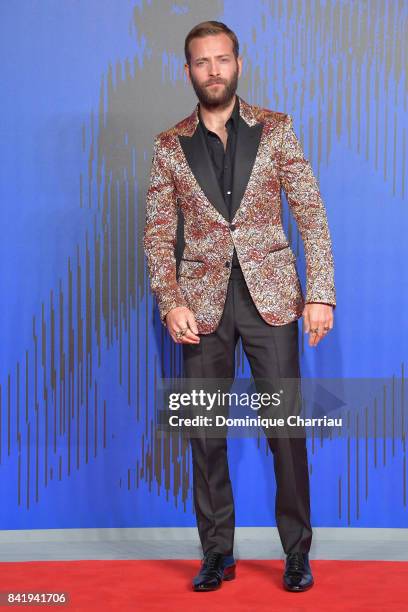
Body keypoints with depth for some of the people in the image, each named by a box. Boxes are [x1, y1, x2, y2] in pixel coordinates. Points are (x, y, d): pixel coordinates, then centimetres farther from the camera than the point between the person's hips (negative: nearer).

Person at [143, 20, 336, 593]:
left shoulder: (276, 129, 4)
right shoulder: (170, 146, 6)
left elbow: (312, 214, 1)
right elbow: (158, 233, 6)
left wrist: (320, 293, -7)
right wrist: (171, 303, -8)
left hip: (270, 294, -1)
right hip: (203, 301, 1)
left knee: (286, 426, 0)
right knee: (206, 431, 5)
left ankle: (297, 553, 13)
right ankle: (217, 554, 17)